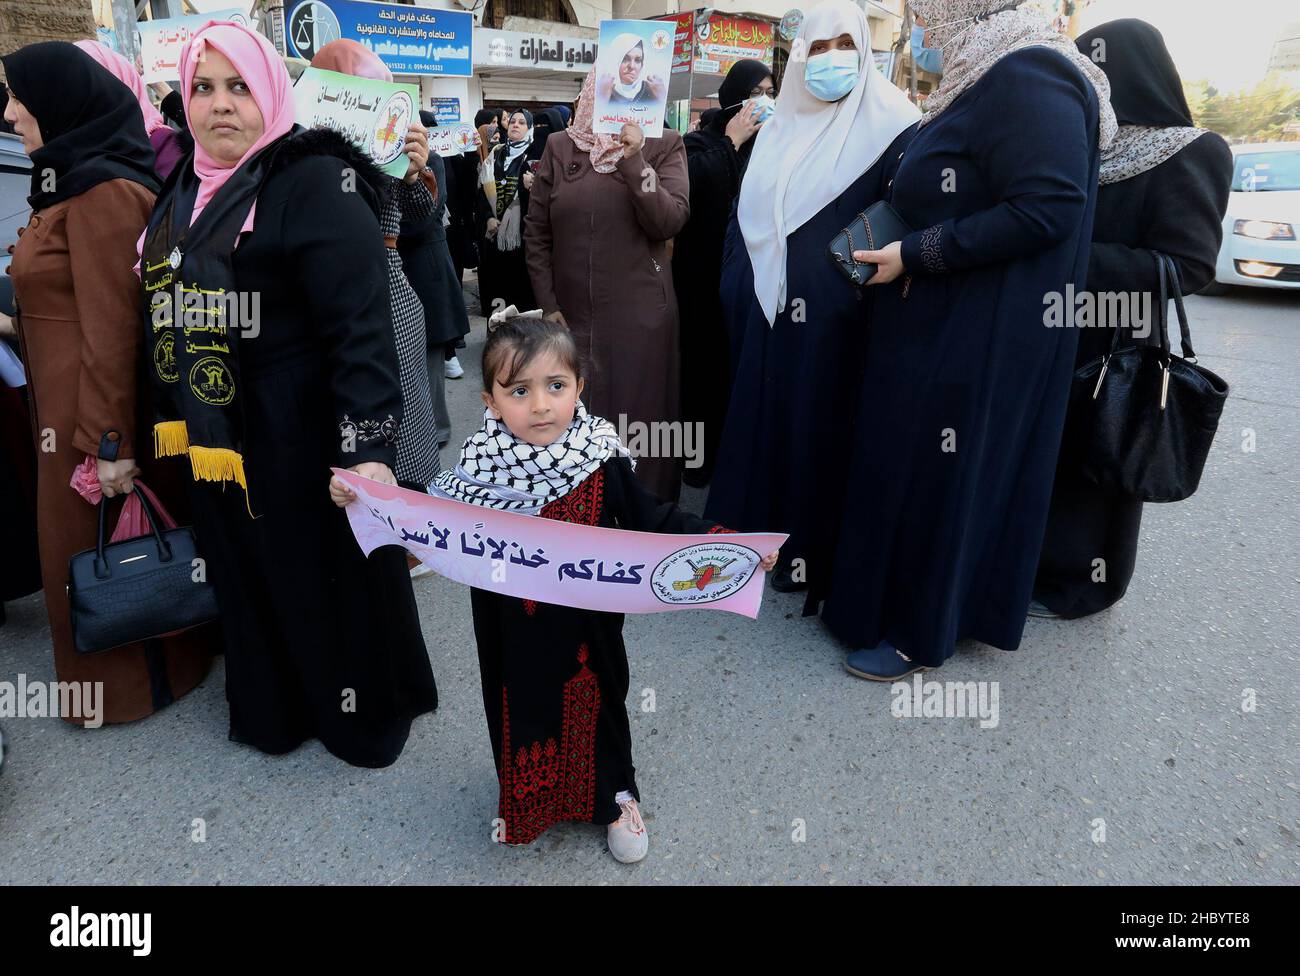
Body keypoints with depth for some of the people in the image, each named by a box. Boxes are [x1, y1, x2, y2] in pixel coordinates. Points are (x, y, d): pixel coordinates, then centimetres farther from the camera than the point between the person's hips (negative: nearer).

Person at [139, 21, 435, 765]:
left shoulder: (316, 185, -14)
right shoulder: (187, 189, 12)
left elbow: (362, 326, -23)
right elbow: (169, 307, 19)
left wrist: (369, 445, -30)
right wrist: (165, 422, 20)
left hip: (300, 439, -7)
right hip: (214, 438, 8)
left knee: (329, 582, 7)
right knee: (249, 582, 19)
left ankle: (367, 711, 31)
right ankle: (274, 705, 41)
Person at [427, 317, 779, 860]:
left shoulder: (601, 463, -16)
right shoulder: (481, 468, -15)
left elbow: (652, 521, -10)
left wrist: (723, 541, -20)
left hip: (587, 631, 0)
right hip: (514, 636, 1)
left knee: (598, 708, 21)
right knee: (521, 712, 21)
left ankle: (615, 796, 49)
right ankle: (524, 801, 51)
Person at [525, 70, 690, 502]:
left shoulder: (664, 145, 3)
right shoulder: (560, 147, 6)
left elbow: (669, 222, -10)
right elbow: (536, 233, 6)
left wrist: (633, 159, -18)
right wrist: (548, 306, 0)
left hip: (640, 313, -2)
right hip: (572, 313, 2)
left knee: (638, 414, 3)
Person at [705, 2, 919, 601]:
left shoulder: (888, 128, -3)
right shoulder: (777, 132, 13)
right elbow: (745, 219, 15)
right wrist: (738, 294, 9)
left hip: (836, 315, -5)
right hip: (770, 310, 6)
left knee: (820, 428, 1)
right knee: (765, 417, 11)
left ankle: (813, 551, 15)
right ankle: (763, 528, 27)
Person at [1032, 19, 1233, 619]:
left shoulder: (1192, 155, -11)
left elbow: (1189, 267, -18)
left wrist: (1070, 260, -23)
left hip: (1110, 348, -6)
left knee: (1089, 467, 5)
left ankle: (1077, 582, 23)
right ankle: (1037, 561, 31)